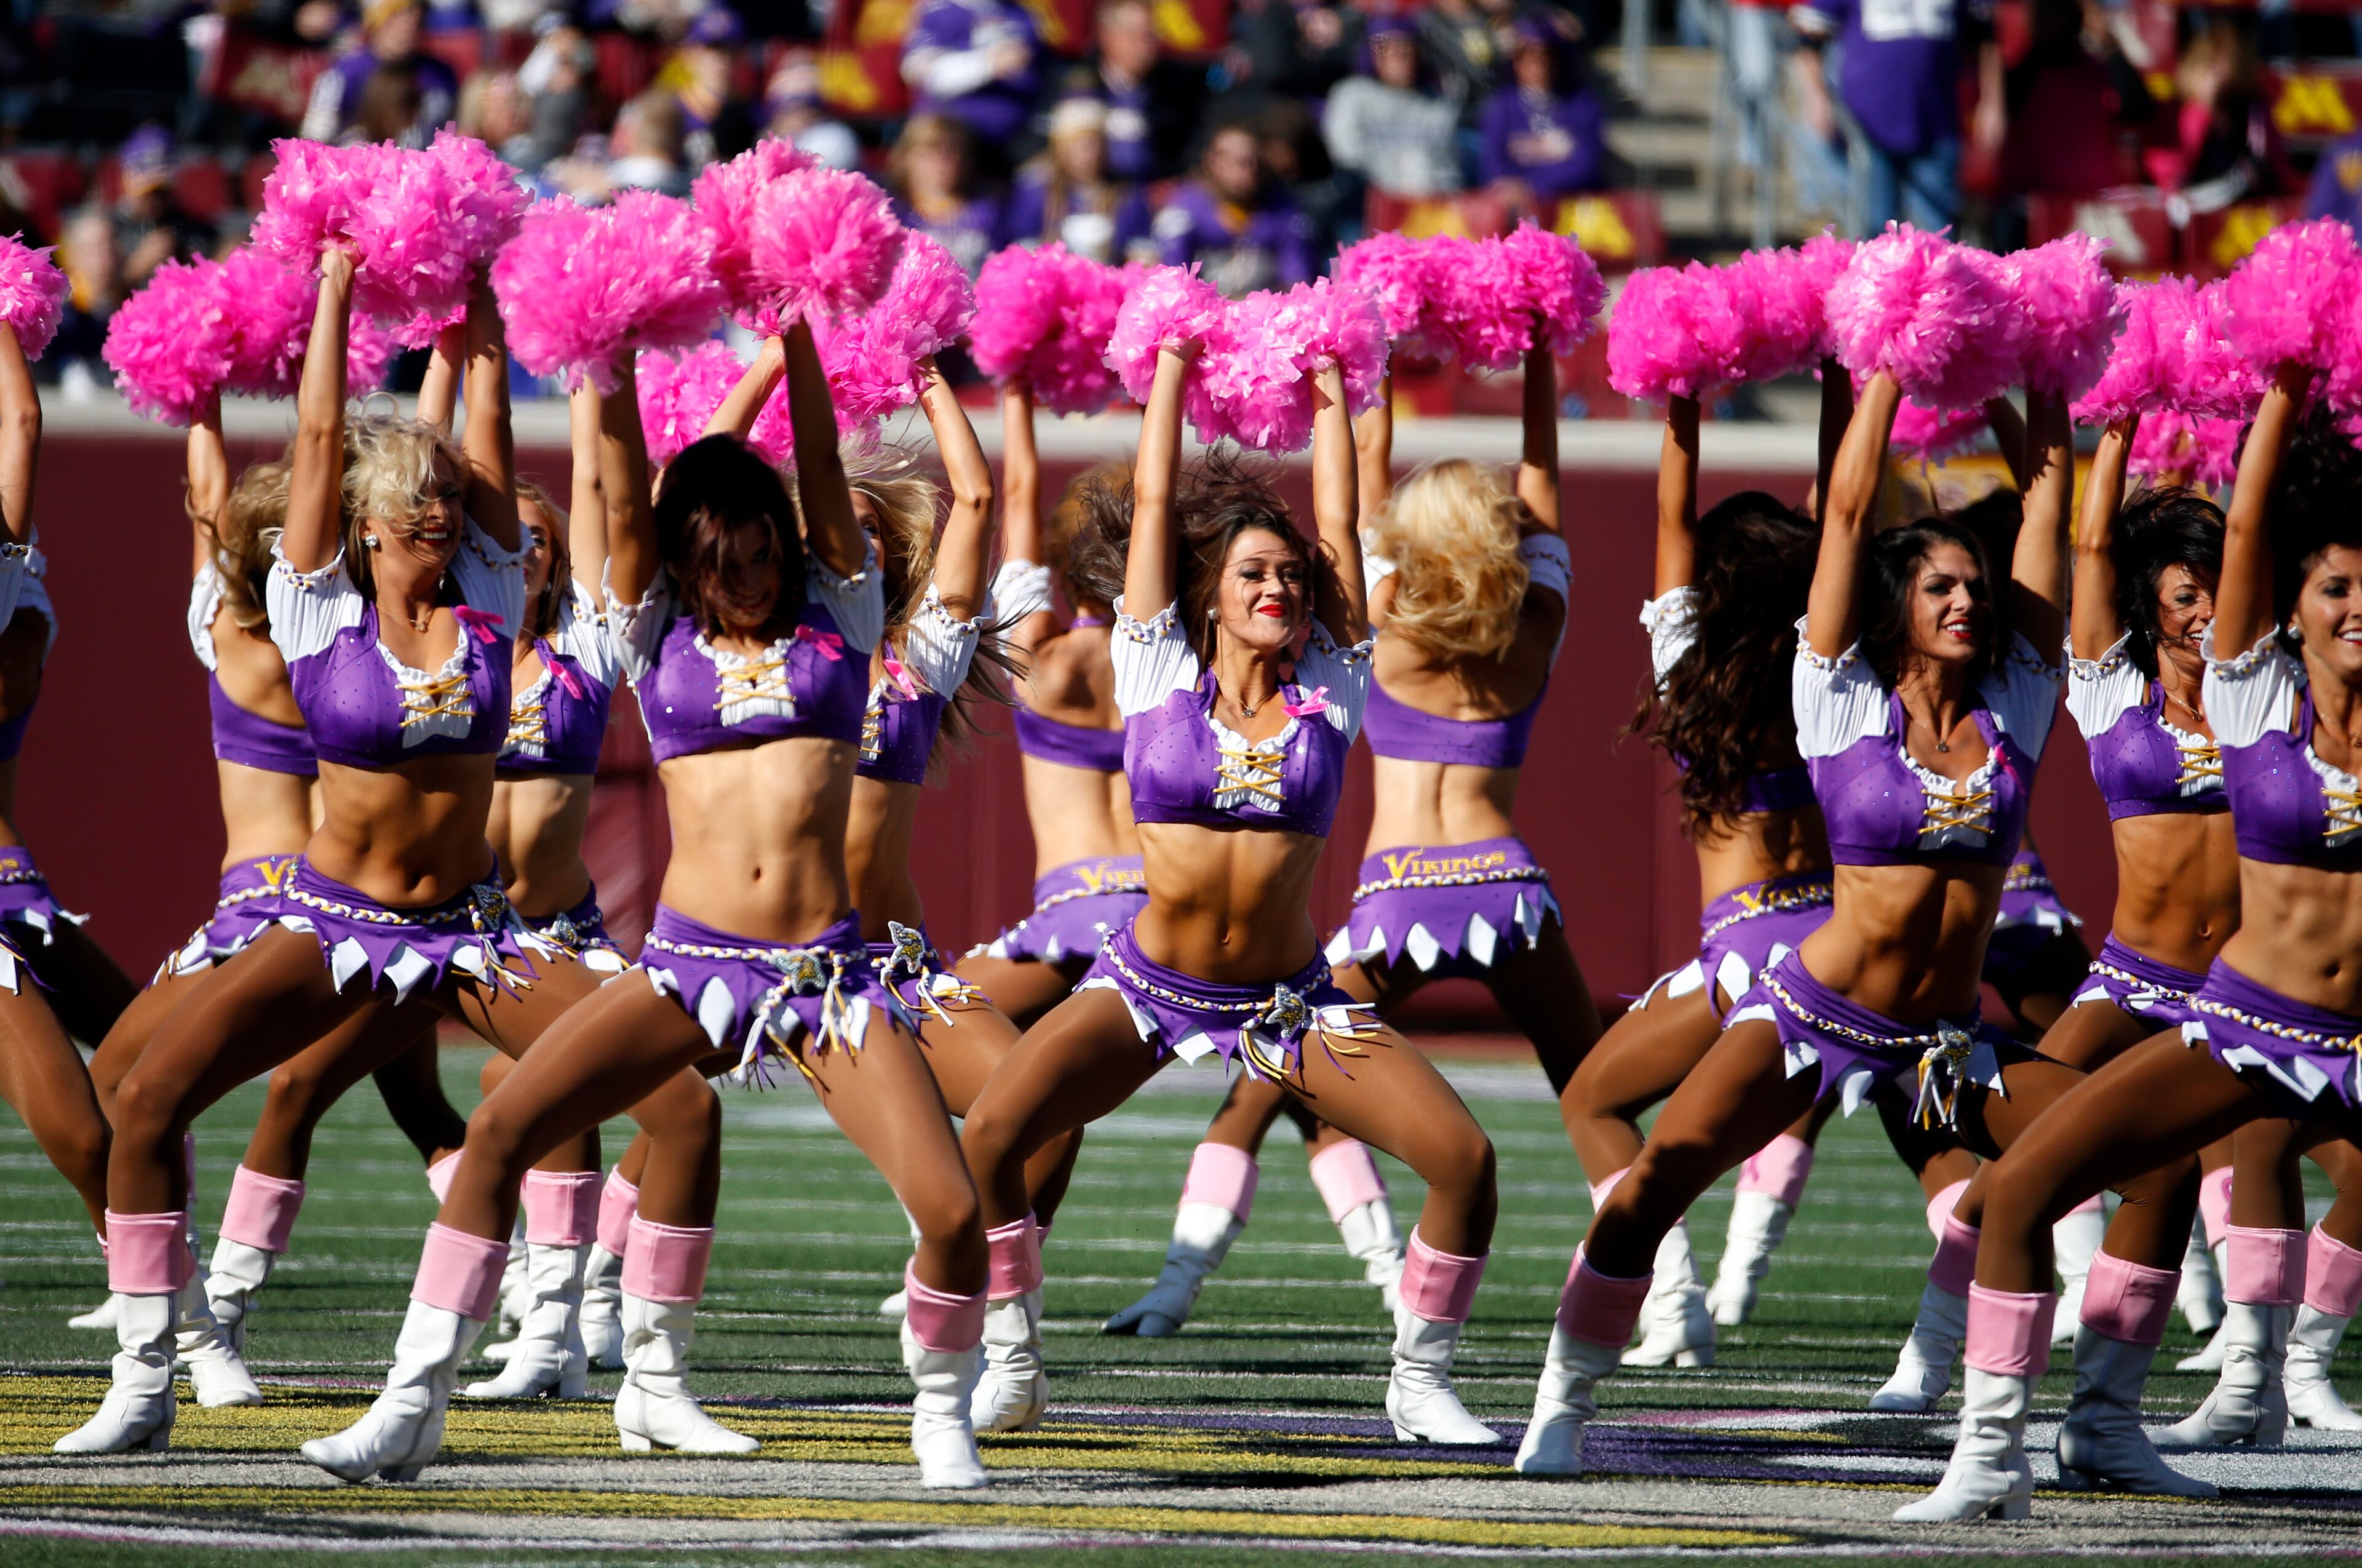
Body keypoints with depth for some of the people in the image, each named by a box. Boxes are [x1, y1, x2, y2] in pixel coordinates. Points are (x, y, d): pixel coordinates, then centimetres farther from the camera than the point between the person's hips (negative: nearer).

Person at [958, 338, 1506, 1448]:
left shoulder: (1327, 686, 2)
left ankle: (1420, 1378, 3)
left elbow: (1338, 526, 5)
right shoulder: (1163, 675, -1)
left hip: (1290, 1000, 1)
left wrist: (1331, 398, 15)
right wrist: (1170, 377, 10)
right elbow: (1151, 508, 2)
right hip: (1147, 983, -1)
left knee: (1464, 1156, -15)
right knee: (988, 1139, -22)